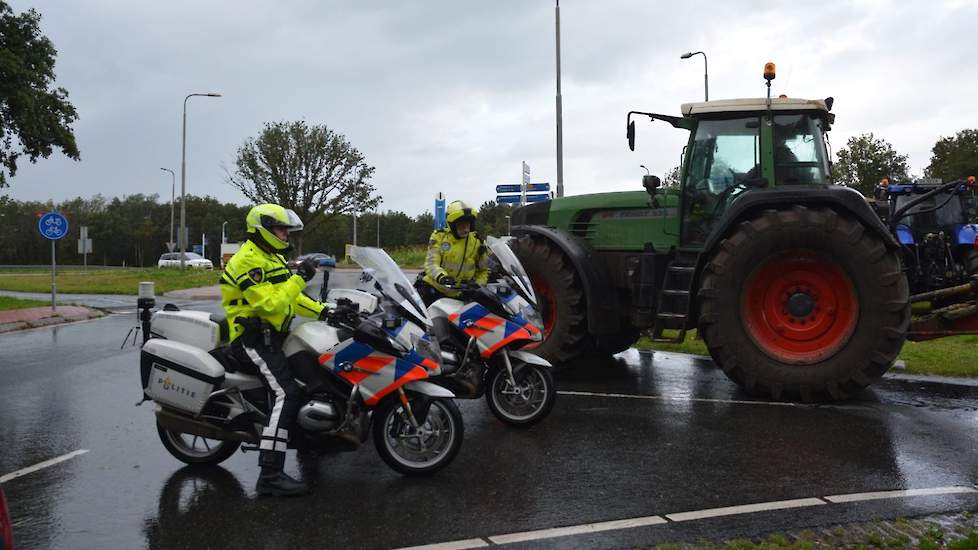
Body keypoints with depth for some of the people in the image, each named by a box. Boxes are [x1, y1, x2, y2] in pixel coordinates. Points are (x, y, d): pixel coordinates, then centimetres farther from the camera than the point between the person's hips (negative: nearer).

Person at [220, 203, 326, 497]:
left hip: (272, 336, 10)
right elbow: (270, 303, -23)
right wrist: (299, 277, -20)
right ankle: (270, 475, -30)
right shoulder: (248, 260, -15)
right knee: (286, 394, -25)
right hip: (254, 339, -10)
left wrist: (323, 311, 8)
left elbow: (291, 297, 21)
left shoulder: (274, 257, 18)